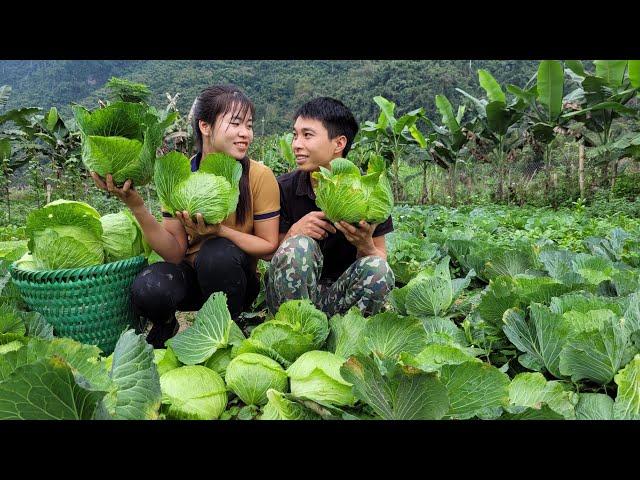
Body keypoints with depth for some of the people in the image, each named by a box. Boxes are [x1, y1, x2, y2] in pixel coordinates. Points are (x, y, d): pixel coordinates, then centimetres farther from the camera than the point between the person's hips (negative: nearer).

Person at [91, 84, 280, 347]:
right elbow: (176, 253, -11)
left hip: (237, 279, -1)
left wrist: (219, 231, -29)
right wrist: (137, 207, -25)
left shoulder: (259, 176, -14)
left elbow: (269, 246, -12)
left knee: (218, 252, -34)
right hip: (191, 275, 2)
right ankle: (165, 326, 8)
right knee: (147, 288, -30)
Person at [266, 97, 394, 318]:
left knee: (379, 270, -28)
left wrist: (365, 245, -27)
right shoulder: (283, 188, -9)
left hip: (339, 295, 1)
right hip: (288, 295, -1)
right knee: (299, 245, -30)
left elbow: (380, 257, -4)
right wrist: (294, 232, -24)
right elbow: (271, 254, -3)